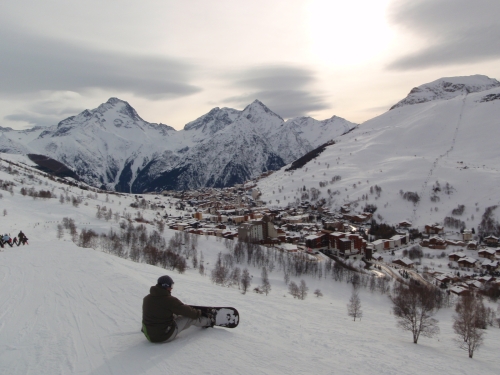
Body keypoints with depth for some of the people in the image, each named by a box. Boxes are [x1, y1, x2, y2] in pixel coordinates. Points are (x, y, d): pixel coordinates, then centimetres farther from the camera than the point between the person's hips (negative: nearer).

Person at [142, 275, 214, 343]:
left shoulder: (146, 299, -1)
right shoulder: (169, 300, -20)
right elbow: (186, 310, -8)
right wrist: (198, 313, 12)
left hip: (148, 336, 7)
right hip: (165, 337, -6)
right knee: (189, 317, 9)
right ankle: (208, 321, 32)